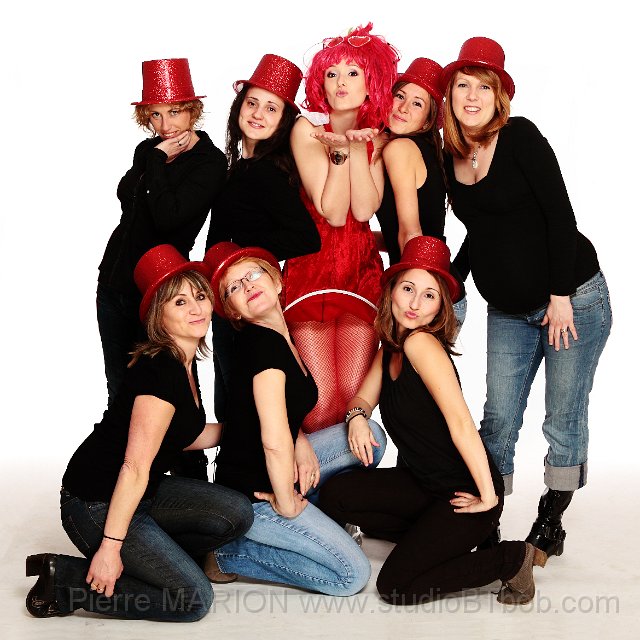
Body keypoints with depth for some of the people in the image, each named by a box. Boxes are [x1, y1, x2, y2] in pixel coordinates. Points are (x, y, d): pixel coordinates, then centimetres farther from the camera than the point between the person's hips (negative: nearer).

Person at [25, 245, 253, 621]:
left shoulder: (185, 364, 7)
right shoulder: (159, 371, -22)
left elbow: (182, 437, 15)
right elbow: (135, 468, -25)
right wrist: (110, 547, -24)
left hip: (142, 492, 9)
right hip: (96, 504, -9)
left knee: (238, 513, -8)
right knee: (194, 600, -11)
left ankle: (150, 558, 7)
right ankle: (65, 578, -4)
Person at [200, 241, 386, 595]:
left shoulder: (281, 337, 6)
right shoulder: (262, 342, -23)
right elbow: (274, 441, -31)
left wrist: (301, 445, -3)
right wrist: (286, 505, -17)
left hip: (271, 469, 9)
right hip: (252, 494, -9)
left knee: (370, 436, 11)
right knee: (352, 575, -7)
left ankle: (310, 522, 12)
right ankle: (226, 553, -1)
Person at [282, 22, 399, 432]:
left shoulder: (377, 139, 8)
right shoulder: (307, 130, -2)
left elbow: (364, 210, -8)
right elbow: (333, 212, -10)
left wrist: (358, 146, -10)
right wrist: (339, 151, -16)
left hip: (362, 270, 3)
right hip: (311, 267, -3)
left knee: (355, 396, -8)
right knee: (321, 404, -12)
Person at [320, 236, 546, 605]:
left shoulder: (422, 343, -21)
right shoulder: (391, 346, 7)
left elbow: (461, 424, -27)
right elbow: (365, 397, 14)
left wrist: (488, 496, -26)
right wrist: (358, 416, -10)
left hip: (462, 492, -8)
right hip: (425, 484, 8)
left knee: (396, 587, -12)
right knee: (335, 496, -3)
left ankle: (512, 559, 1)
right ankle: (432, 537, 11)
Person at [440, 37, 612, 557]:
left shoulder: (520, 137, -12)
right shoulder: (450, 161, 4)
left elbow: (559, 214, -15)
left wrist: (562, 296, -17)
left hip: (574, 297, -5)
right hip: (508, 312, 5)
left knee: (564, 419, 3)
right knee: (498, 418, 3)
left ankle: (551, 523, 17)